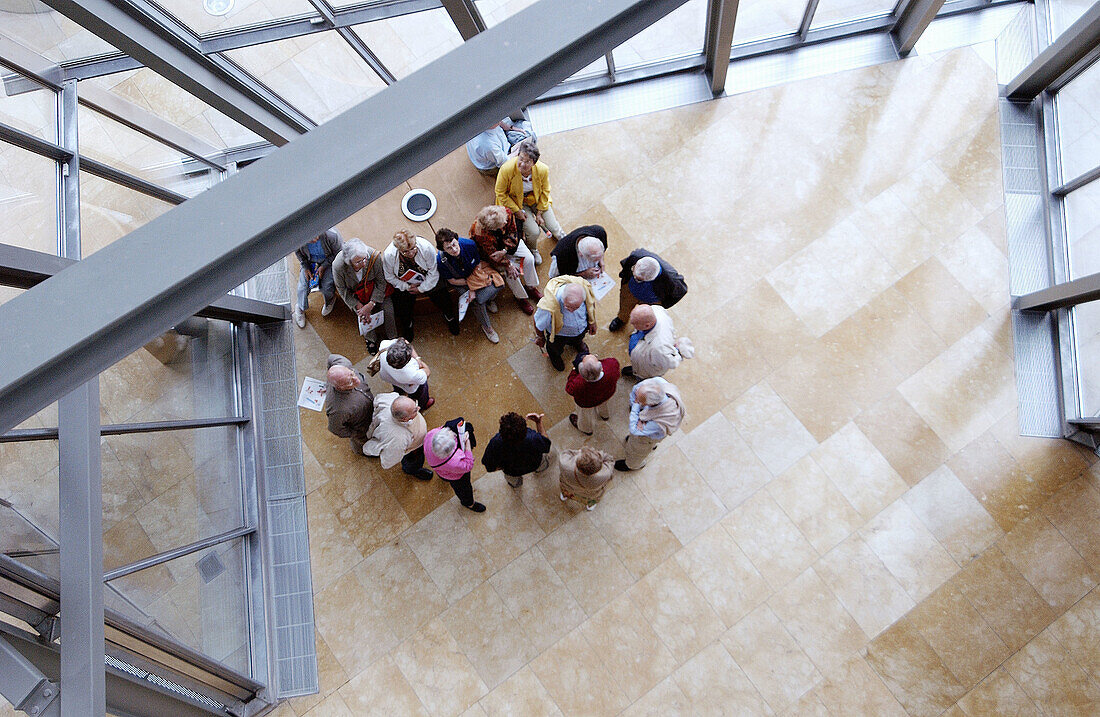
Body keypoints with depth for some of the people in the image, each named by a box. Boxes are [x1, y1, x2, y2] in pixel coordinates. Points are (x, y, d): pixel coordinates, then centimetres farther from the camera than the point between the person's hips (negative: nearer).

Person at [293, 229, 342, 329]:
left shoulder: (331, 235, -36)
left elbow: (338, 253, -15)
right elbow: (298, 252, -3)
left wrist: (324, 266, -17)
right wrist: (305, 267, -10)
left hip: (328, 261, -2)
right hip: (309, 261, 2)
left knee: (326, 286, -17)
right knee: (303, 285, -8)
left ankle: (330, 301, 21)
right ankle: (300, 308, 23)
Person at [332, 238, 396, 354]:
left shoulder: (374, 256, -34)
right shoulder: (338, 266, -34)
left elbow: (381, 282, -18)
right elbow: (342, 290, -15)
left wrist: (371, 304, -23)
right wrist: (359, 306, -21)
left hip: (373, 286, 1)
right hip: (354, 292, -1)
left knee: (387, 309, -13)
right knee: (363, 314, -18)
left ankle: (391, 337, 15)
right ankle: (370, 339, 13)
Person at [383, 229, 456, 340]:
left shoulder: (426, 247, -34)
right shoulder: (388, 255, -30)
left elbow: (433, 272, -18)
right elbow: (389, 277, -11)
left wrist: (422, 288, -16)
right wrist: (407, 287, -14)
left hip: (428, 282, 0)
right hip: (405, 285, 0)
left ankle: (450, 318, 36)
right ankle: (408, 326, 35)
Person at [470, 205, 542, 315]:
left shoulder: (508, 214, -30)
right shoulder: (481, 233, -40)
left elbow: (513, 236, -17)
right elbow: (491, 253, -28)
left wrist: (504, 251, -31)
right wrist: (508, 265, -28)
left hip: (506, 245, 5)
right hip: (489, 249, -5)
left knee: (529, 258, -9)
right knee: (510, 271, -20)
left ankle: (531, 287, 14)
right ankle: (520, 297, 4)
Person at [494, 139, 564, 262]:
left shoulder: (543, 169, -26)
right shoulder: (506, 169, -34)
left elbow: (545, 191, -6)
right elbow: (501, 193, -17)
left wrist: (539, 213, -6)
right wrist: (517, 211, -16)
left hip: (537, 199, 3)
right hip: (517, 202, -2)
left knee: (553, 227, 0)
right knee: (534, 232, -16)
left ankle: (560, 236, 42)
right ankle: (532, 250, 22)